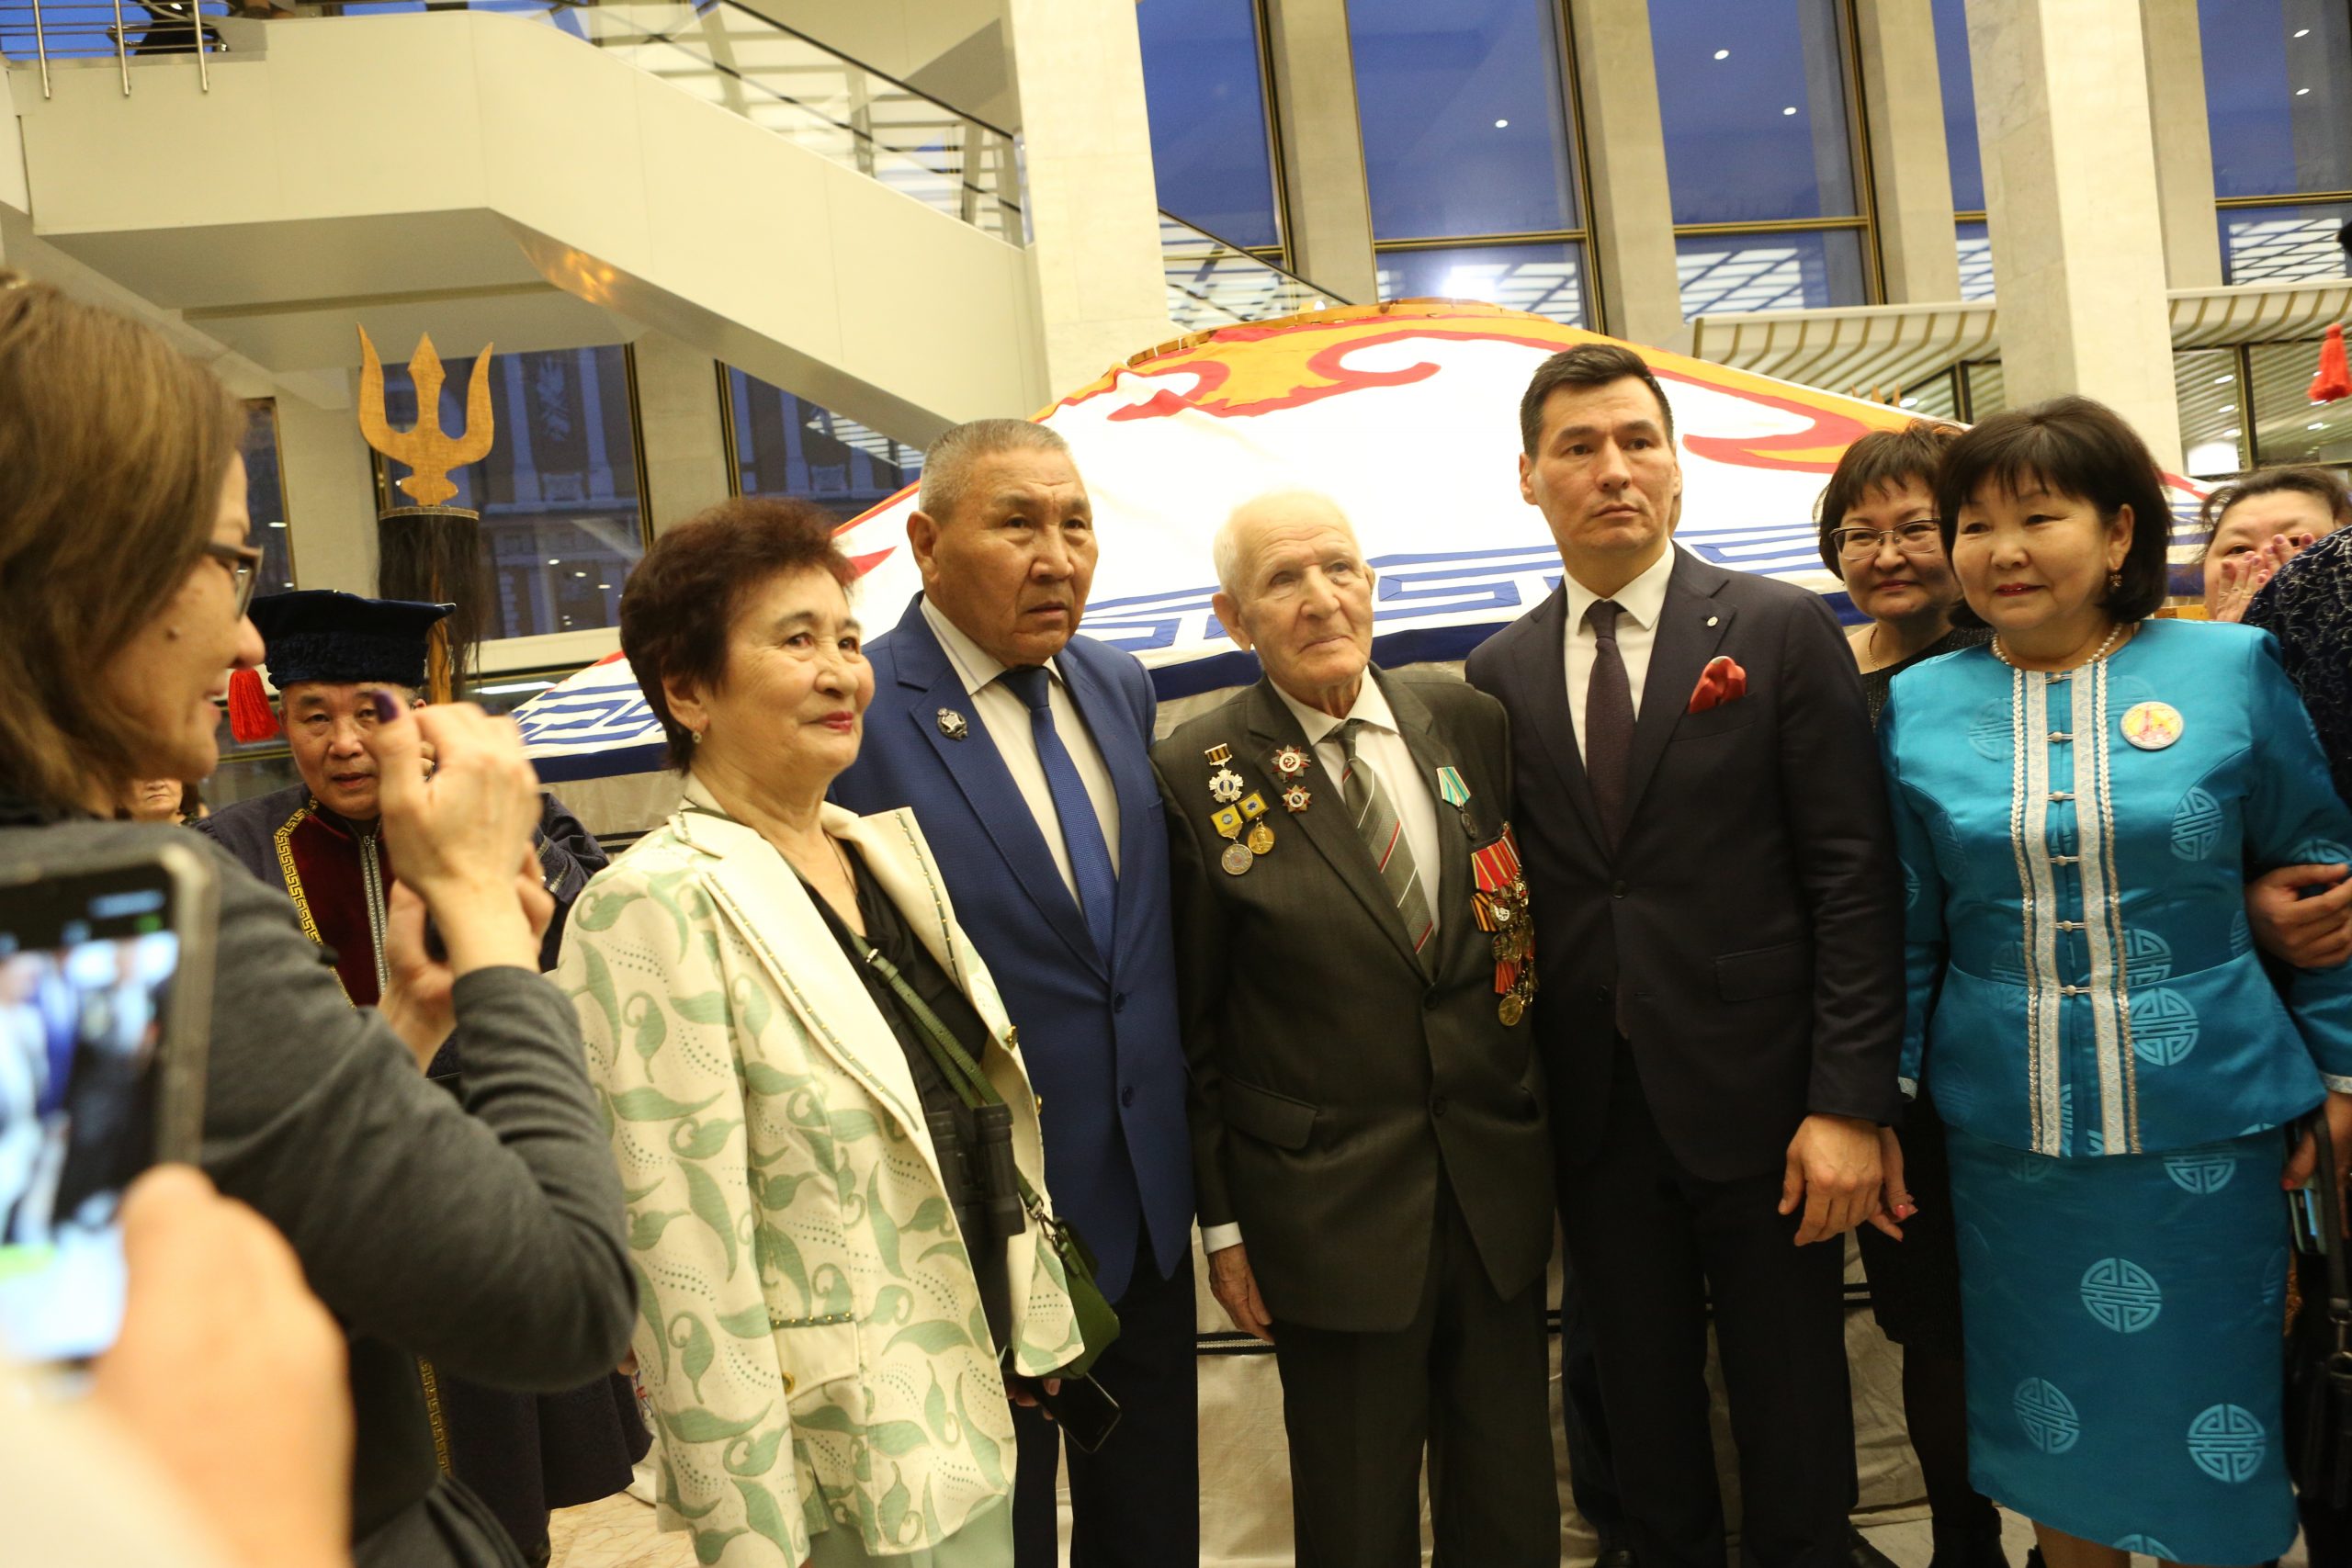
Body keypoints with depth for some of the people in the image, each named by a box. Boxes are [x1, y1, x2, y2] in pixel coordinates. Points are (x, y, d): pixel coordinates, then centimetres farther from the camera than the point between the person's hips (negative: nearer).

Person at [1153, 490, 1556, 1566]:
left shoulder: (1471, 723, 0)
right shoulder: (1197, 776, -10)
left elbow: (1523, 924, 8)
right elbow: (1189, 1023, -5)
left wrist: (1542, 1133, 8)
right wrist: (1221, 1223, -2)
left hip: (1500, 1190, 4)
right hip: (1331, 1213, -3)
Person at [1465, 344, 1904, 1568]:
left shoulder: (1784, 632, -3)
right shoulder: (1497, 675, 4)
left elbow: (1853, 879, -6)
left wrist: (1849, 1101, -12)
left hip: (1758, 1100, -2)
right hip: (1595, 1115, 3)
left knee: (1793, 1422, 12)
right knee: (1646, 1422, 17)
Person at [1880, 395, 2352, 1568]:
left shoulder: (2231, 669, -3)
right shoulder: (1919, 706, 0)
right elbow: (1904, 930, 6)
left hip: (2206, 1124, -1)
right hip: (2008, 1137, 1)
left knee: (2207, 1408, 12)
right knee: (2054, 1417, 14)